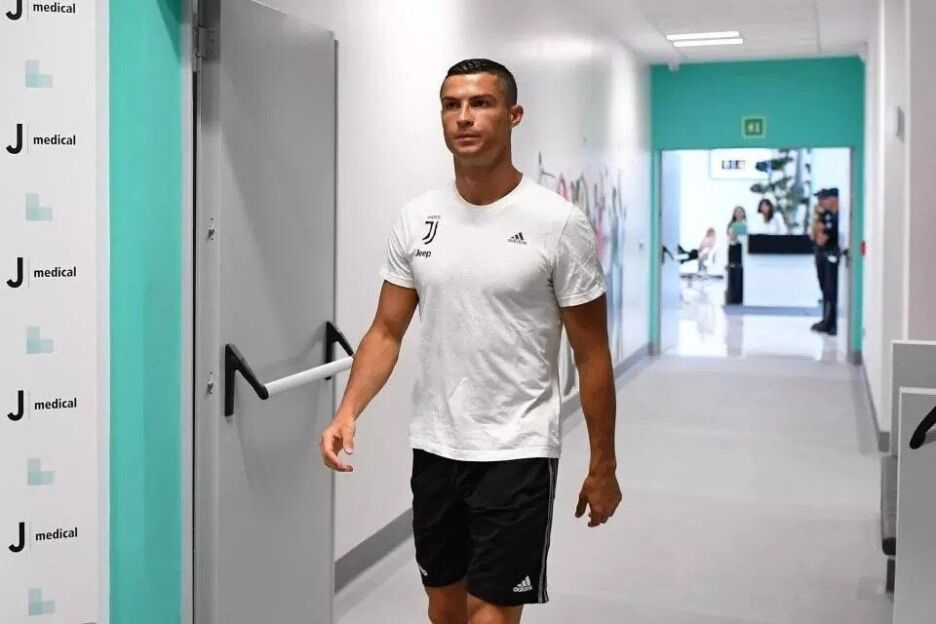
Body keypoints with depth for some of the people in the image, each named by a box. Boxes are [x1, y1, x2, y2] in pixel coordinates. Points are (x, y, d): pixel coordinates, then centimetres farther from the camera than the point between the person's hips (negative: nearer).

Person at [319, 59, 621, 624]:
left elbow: (592, 355, -6)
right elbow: (388, 331, 4)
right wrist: (348, 411, -12)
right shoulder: (417, 219, 2)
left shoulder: (558, 223, -11)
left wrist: (603, 466, -3)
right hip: (433, 447, 5)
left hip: (516, 452, -5)